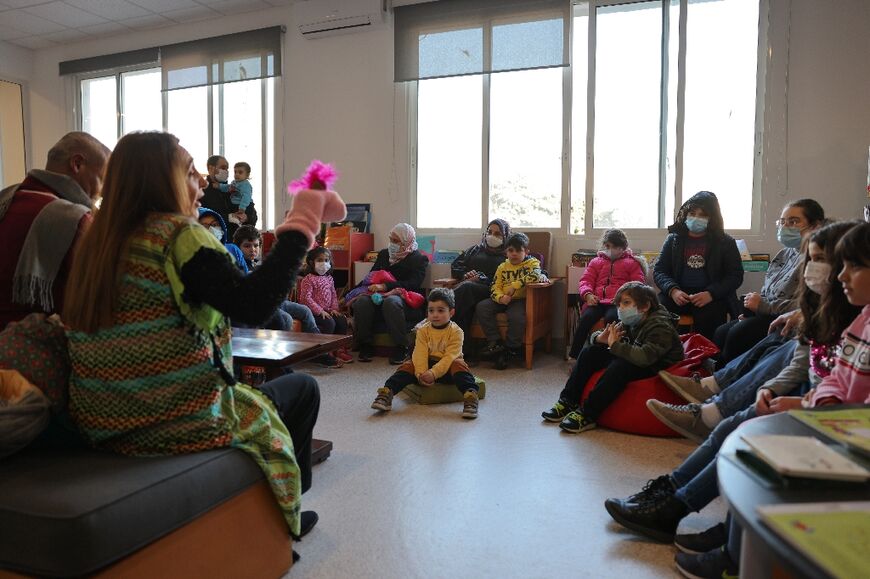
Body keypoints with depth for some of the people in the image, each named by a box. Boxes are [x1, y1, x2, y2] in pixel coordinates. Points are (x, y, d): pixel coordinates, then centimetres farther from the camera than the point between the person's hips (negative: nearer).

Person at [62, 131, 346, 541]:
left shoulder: (96, 242, 7)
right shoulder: (178, 235, -17)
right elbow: (253, 303, -29)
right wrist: (302, 223, -22)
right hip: (180, 428, -8)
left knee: (253, 392, 32)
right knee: (302, 388, 15)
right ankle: (282, 515, 32)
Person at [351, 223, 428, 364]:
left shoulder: (418, 259, 4)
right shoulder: (384, 254, 22)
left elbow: (413, 284, -11)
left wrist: (385, 286, -22)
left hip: (405, 299, -5)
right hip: (379, 295, 5)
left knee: (391, 302, -40)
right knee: (362, 301, -28)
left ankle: (401, 348, -27)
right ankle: (365, 345, -15)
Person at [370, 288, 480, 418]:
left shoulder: (456, 331, -11)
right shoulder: (423, 330, 0)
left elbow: (449, 357, -20)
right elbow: (420, 354, -12)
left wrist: (433, 373, -33)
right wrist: (421, 373, -30)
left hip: (447, 367, -3)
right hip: (428, 364, 3)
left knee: (459, 364, -33)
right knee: (408, 365, -20)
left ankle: (470, 396, -49)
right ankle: (386, 393, -31)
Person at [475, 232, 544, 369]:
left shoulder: (532, 262, 2)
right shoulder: (503, 266, 13)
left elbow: (535, 275, -22)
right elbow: (495, 287, 5)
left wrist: (515, 285, -26)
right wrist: (501, 297, -18)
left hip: (520, 299, -5)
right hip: (503, 300, 5)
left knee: (516, 317, -35)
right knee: (481, 307, -17)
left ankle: (511, 349, -12)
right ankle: (496, 342, -13)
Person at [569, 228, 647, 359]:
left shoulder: (631, 263, 21)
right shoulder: (596, 262, 28)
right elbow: (585, 280, 18)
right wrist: (588, 294, -7)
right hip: (597, 301, 2)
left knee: (610, 318, -37)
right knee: (586, 318, -30)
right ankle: (573, 356, -31)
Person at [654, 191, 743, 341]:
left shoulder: (725, 242, 10)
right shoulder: (674, 239, 15)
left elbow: (735, 275, 4)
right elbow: (659, 270, 10)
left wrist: (711, 294, -14)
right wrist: (673, 290, -12)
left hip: (712, 298, -1)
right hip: (678, 295, 2)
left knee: (706, 319, -33)